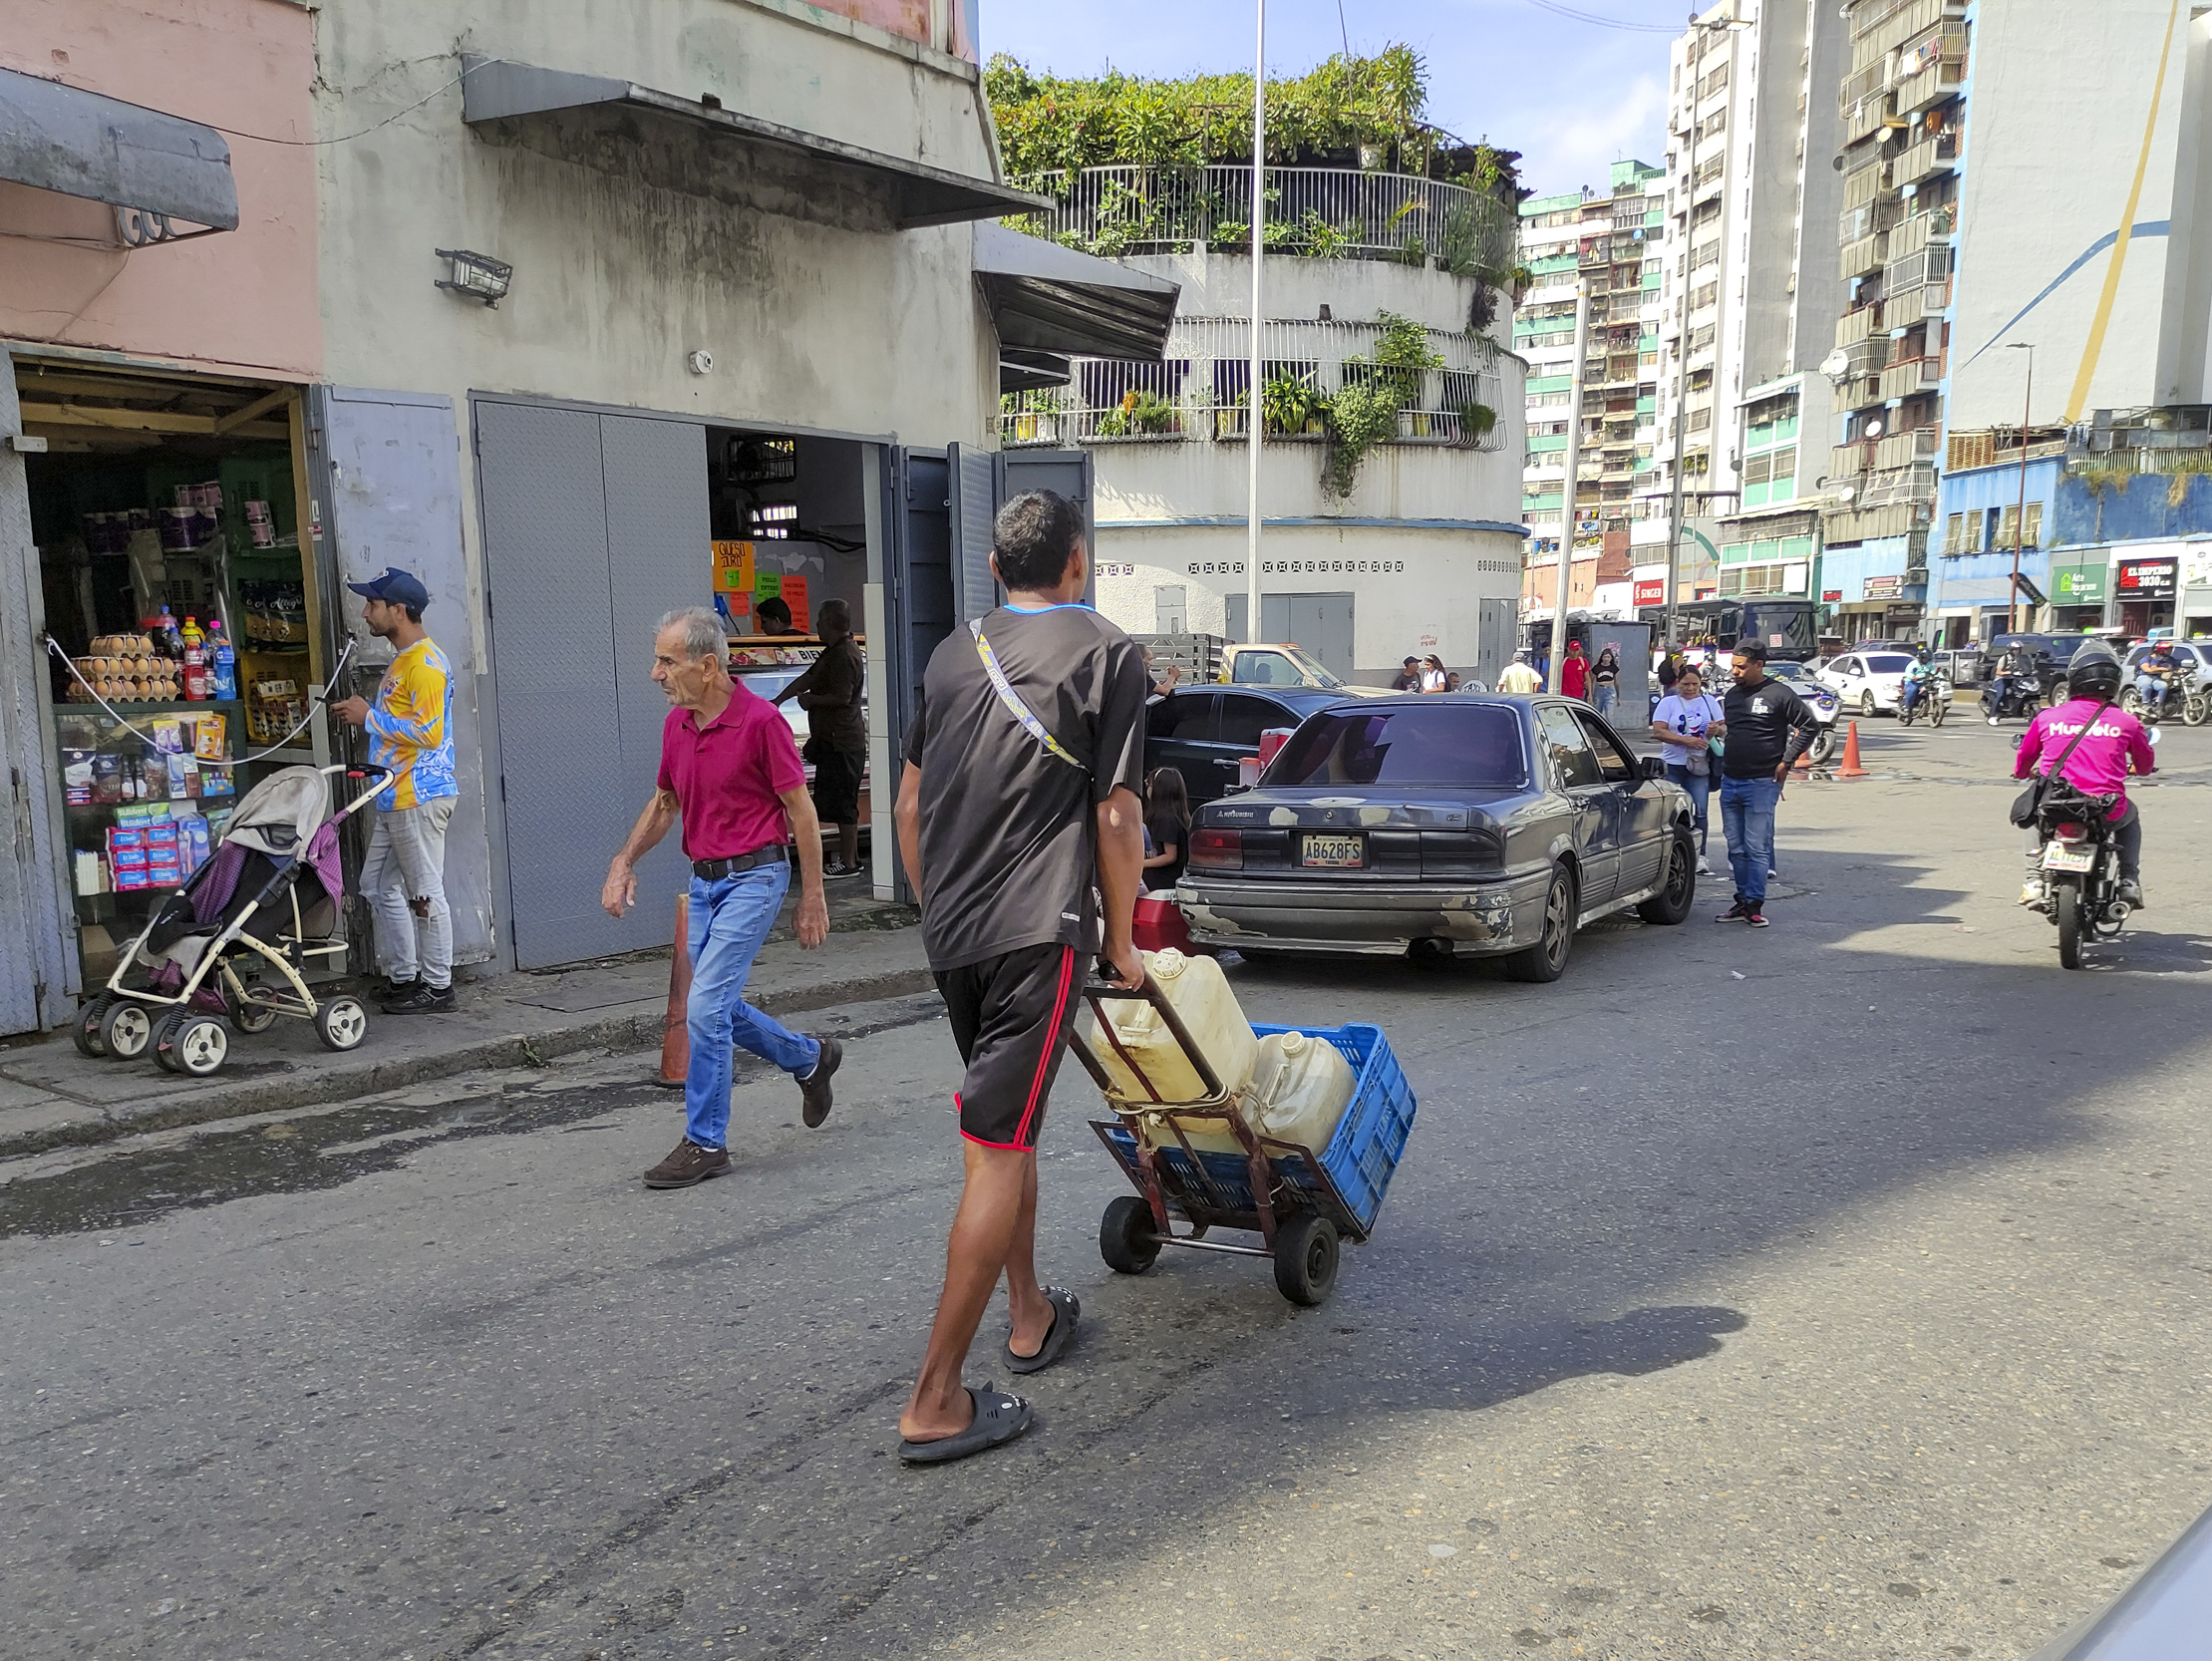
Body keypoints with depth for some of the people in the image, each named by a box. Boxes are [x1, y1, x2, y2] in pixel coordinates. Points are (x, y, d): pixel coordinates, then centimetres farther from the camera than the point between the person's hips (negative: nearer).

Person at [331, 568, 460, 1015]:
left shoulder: (426, 663, -15)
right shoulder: (402, 661, 18)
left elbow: (429, 731, -23)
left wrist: (370, 718, -15)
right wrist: (365, 715, 13)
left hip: (420, 798, -11)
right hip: (396, 798, 11)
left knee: (425, 893, -4)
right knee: (378, 887, 15)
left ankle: (438, 988, 5)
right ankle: (404, 978, 23)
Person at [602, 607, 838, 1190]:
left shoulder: (760, 719, -16)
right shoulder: (676, 724, 6)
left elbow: (801, 810, -11)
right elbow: (664, 803, 19)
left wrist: (812, 898, -10)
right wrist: (623, 864, 6)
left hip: (753, 877, -8)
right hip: (703, 880, 8)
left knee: (705, 1006, -11)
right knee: (721, 1010, 13)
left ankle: (705, 1142, 3)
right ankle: (810, 1059, 38)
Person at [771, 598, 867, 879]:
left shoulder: (845, 656, -17)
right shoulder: (833, 653, 16)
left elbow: (841, 697, -23)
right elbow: (807, 679, 19)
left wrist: (810, 699, -8)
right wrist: (777, 701, 16)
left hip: (841, 742, -10)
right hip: (833, 740, 10)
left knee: (842, 803, -5)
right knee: (842, 803, 14)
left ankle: (848, 863, 1)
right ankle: (850, 858, 21)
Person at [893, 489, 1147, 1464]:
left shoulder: (953, 653, 14)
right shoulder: (1105, 652, -3)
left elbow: (909, 805, 17)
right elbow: (1116, 816, -7)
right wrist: (1121, 940, 3)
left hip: (949, 932, 7)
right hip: (1038, 930, -6)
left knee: (1008, 1121, 22)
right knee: (998, 1150, -4)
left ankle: (1030, 1314, 36)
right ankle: (936, 1402, -2)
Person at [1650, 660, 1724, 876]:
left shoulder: (1710, 701, 11)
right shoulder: (1668, 702, 4)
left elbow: (1724, 729, 12)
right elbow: (1658, 731, -7)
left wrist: (1717, 730, -12)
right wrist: (1686, 740, -17)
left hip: (1699, 766, 1)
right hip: (1673, 764, -1)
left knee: (1700, 811, -5)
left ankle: (1700, 857, -3)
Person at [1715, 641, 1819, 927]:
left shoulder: (1779, 694, -7)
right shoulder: (1732, 694, 14)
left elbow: (1810, 726, -5)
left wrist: (1786, 761, -7)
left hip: (1761, 784, -7)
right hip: (1729, 782, 7)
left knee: (1757, 848, -5)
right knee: (1736, 847, 9)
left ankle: (1755, 904, -2)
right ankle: (1743, 901, 16)